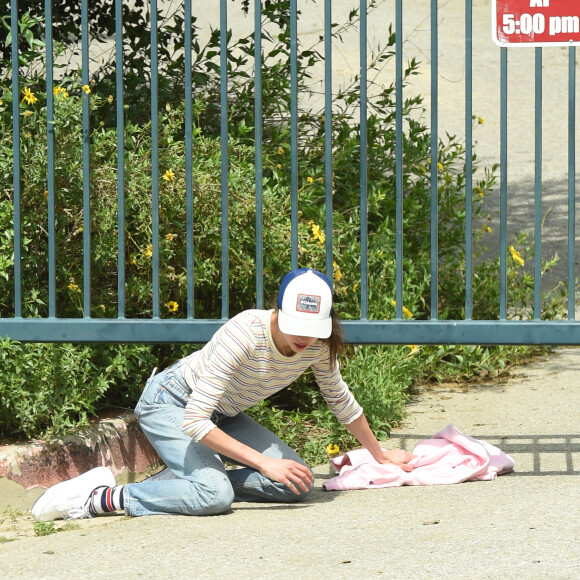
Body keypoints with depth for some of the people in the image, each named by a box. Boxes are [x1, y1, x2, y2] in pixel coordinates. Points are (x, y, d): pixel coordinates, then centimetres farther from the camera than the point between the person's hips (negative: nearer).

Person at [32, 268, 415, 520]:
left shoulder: (318, 346, -16)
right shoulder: (246, 334, -36)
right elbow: (194, 422, -36)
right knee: (215, 495, -32)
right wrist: (264, 463, -36)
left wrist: (380, 454, 20)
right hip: (171, 402, -7)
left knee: (297, 483, -9)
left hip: (221, 415, 7)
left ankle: (184, 478, 1)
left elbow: (340, 400, 8)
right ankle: (97, 497, -19)